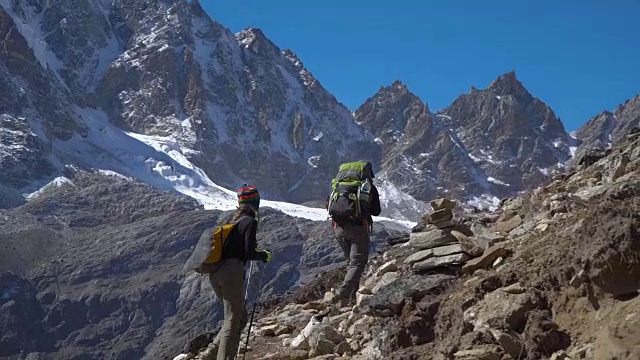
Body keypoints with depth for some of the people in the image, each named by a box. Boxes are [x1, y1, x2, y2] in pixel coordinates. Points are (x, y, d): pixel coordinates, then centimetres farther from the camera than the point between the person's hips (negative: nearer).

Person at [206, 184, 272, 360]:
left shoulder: (232, 220, 17)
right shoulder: (250, 222, -7)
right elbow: (249, 253, -12)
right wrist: (264, 255, 6)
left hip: (215, 274, 8)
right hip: (232, 273, -8)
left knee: (241, 317, 18)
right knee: (233, 321, -2)